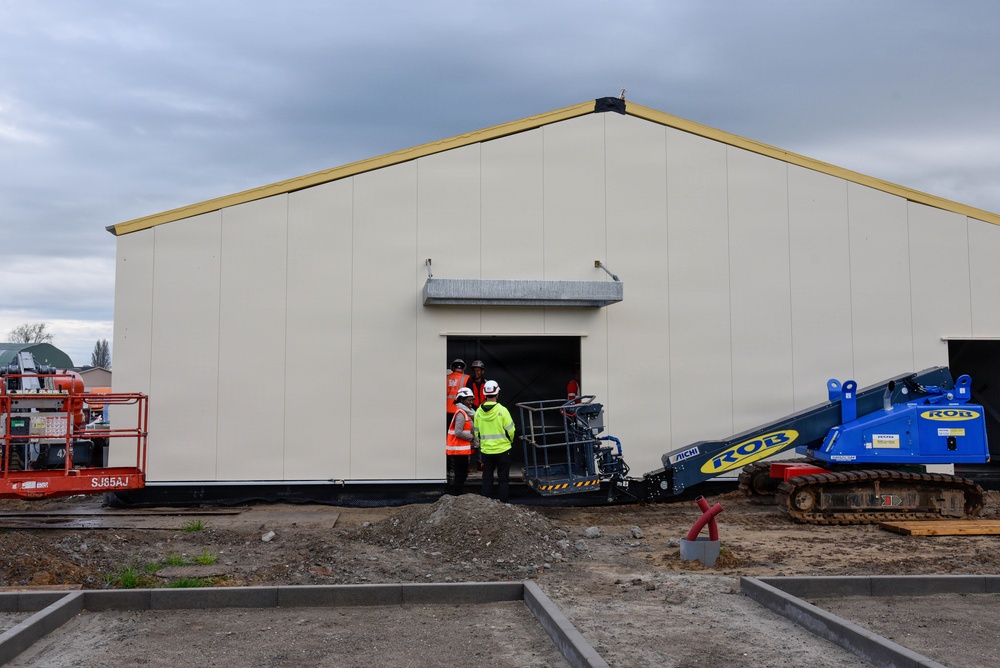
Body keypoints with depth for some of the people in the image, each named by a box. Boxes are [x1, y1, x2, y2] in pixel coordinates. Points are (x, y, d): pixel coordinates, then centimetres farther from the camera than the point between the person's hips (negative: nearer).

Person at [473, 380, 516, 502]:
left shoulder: (478, 412, -2)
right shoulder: (502, 410, -13)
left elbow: (476, 433, 6)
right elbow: (510, 430, -8)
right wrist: (510, 441, 13)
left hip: (486, 450, 3)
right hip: (502, 450, -3)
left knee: (487, 479, 12)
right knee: (503, 479, 6)